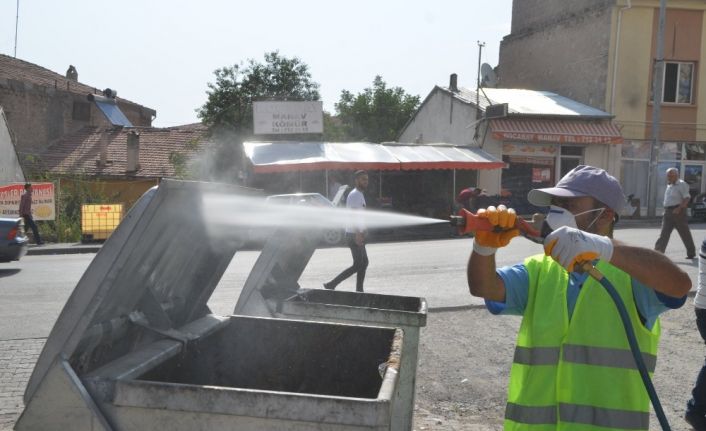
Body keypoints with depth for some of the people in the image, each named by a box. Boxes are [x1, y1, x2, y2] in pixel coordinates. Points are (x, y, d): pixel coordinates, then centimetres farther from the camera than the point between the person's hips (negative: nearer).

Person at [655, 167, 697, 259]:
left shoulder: (682, 184, -8)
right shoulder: (669, 185, 16)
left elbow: (687, 198, -16)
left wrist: (679, 208, -26)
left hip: (678, 211, -7)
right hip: (668, 212, 7)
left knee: (685, 233, 4)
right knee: (664, 233, -2)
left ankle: (691, 253, 18)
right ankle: (658, 252, -8)